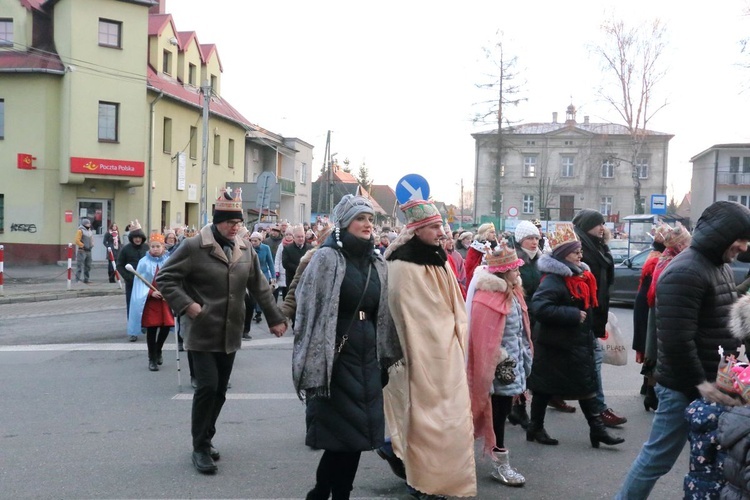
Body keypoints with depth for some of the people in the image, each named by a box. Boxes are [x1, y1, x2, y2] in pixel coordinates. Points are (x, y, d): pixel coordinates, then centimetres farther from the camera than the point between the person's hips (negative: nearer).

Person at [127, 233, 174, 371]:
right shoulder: (144, 262, -4)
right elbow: (139, 282, -4)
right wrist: (151, 292, -17)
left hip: (166, 299, 2)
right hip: (149, 301, -2)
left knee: (166, 326, 3)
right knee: (151, 329, 1)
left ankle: (158, 350, 32)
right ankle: (152, 359, 16)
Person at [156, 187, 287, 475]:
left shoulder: (245, 251, 7)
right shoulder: (193, 247, -10)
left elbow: (260, 288, 15)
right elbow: (165, 278, -7)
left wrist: (275, 319, 14)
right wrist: (186, 304, -19)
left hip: (230, 334, 5)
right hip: (202, 333, -5)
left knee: (220, 390, 12)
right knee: (207, 387, -10)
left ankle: (206, 439, 30)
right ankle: (200, 448, 6)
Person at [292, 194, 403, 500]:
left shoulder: (377, 264, 11)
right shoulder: (326, 258, -6)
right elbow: (311, 313, -11)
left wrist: (386, 357, 13)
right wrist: (315, 366, -16)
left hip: (368, 357, 6)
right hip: (336, 356, -6)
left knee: (357, 433, 8)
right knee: (342, 434, -3)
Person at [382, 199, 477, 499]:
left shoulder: (441, 262, 9)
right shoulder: (402, 267, -14)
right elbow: (403, 317, -15)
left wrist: (458, 342, 11)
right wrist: (412, 358, -14)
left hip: (447, 352, 8)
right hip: (421, 354, -8)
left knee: (455, 416, 12)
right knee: (424, 419, 2)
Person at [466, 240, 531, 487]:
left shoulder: (512, 292, 8)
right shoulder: (486, 298, -22)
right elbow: (484, 339, -21)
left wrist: (523, 360, 20)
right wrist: (490, 370, -18)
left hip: (513, 363, 8)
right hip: (499, 366, -8)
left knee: (503, 410, 15)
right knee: (498, 411, 2)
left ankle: (499, 459, 29)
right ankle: (500, 464, 13)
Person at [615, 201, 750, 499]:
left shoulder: (720, 266, 11)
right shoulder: (685, 273, -20)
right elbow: (676, 338, -25)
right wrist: (699, 382, -21)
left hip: (711, 383, 9)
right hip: (684, 387, -9)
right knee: (658, 458, 2)